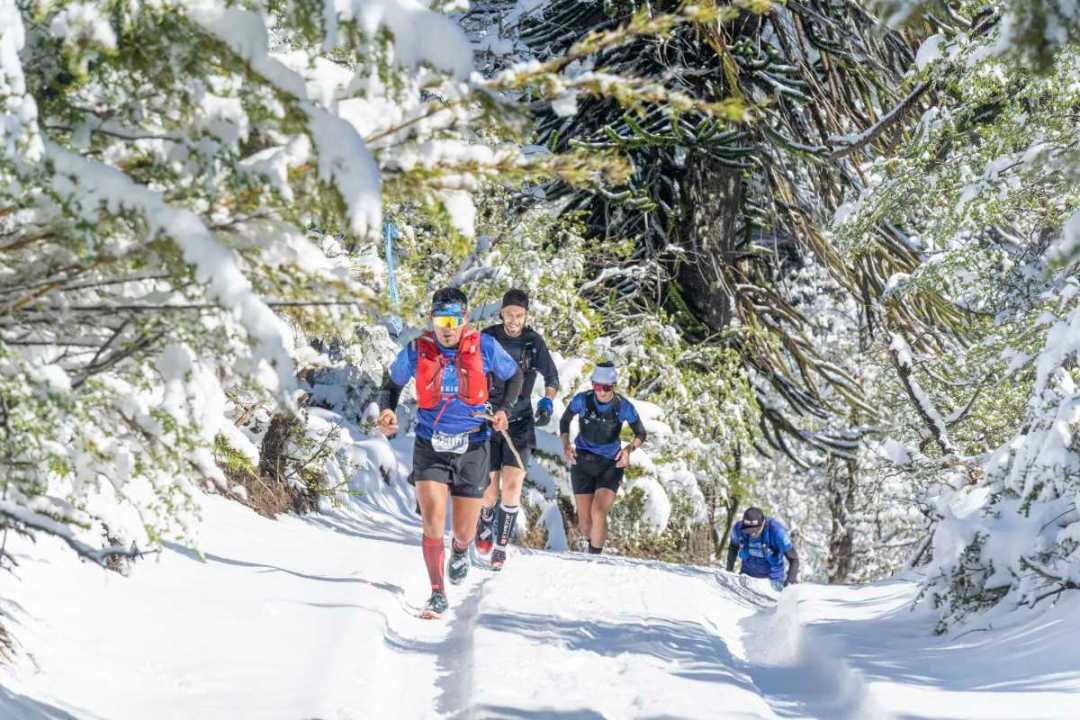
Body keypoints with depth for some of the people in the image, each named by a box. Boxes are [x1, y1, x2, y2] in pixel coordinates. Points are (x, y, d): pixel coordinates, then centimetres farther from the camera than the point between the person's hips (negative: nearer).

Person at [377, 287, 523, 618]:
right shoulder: (416, 351, -9)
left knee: (464, 531, 10)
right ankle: (438, 594, -6)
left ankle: (460, 550, 49)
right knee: (433, 523, -18)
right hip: (430, 448, -1)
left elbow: (513, 376, 9)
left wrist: (504, 410, -6)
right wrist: (387, 410, -11)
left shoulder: (484, 347, -9)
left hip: (471, 448, 1)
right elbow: (392, 383, 8)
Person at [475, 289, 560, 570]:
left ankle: (501, 544, 4)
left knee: (512, 486, -11)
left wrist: (547, 402, -9)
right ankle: (485, 522, 34)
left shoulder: (534, 342, -4)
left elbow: (552, 377, 8)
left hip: (520, 422, 1)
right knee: (490, 490, -1)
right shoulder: (487, 338, -7)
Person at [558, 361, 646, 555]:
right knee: (585, 523, 0)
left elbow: (641, 434, -2)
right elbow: (565, 421, 4)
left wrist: (629, 448, -23)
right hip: (583, 462, 1)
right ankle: (591, 541, 34)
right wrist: (566, 445, -15)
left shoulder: (623, 407, -15)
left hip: (611, 464, -1)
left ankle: (595, 555, -4)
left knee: (598, 513, -23)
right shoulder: (582, 400, -14)